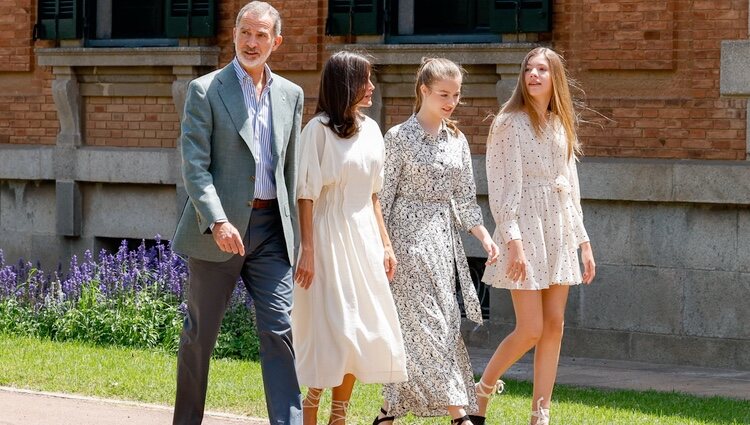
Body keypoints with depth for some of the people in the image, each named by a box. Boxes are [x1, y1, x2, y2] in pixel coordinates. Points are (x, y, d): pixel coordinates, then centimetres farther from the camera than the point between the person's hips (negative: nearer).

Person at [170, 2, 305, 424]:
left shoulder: (291, 95, 11)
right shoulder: (205, 90, -3)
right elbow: (195, 165, -10)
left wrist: (292, 228, 13)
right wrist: (218, 221, -22)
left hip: (271, 230, 3)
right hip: (218, 229, -3)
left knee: (279, 330, -6)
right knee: (200, 334, 7)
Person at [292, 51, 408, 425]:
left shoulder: (370, 129, 11)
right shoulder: (319, 129, -10)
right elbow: (306, 194, -12)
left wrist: (385, 244, 13)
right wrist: (307, 251, -16)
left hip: (364, 238, 7)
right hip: (330, 238, -7)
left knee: (363, 330, 6)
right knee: (332, 330, -8)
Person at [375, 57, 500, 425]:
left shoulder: (457, 140, 12)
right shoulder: (400, 137, -5)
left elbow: (464, 200, 13)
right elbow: (384, 196, -5)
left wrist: (484, 236, 1)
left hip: (444, 241, 6)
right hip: (410, 235, -6)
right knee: (428, 323, -9)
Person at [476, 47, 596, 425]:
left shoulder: (561, 126, 13)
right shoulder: (509, 123, -5)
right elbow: (501, 187, -11)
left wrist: (583, 243, 13)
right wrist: (513, 241, -19)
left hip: (559, 231, 6)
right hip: (525, 228, -6)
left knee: (554, 327, 2)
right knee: (530, 330, -9)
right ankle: (483, 389, 13)